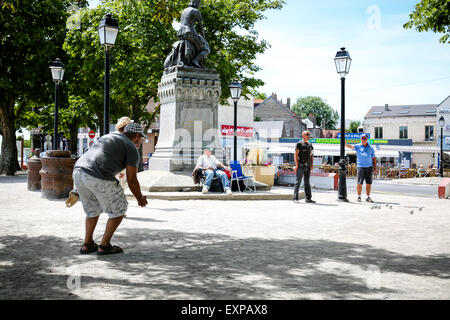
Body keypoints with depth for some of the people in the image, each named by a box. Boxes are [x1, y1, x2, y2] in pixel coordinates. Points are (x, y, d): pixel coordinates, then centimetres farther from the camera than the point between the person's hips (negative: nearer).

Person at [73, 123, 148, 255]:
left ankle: (87, 244, 27)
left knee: (93, 209, 27)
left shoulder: (109, 137, 30)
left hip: (79, 172, 8)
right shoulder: (132, 149, 7)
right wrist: (140, 199, 19)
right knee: (119, 209, 12)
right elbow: (132, 180, 3)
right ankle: (104, 245, 13)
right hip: (99, 178, -8)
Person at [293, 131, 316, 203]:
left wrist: (312, 164, 8)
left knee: (307, 183, 7)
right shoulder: (299, 144, -3)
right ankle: (295, 198, -3)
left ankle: (308, 198, 8)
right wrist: (297, 165, -13)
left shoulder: (310, 145, 17)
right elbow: (296, 155, -6)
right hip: (301, 165, -6)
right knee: (298, 182, -5)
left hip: (308, 166, 6)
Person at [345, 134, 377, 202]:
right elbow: (351, 147, -14)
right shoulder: (358, 146, 4)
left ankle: (368, 197, 15)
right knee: (359, 183, -4)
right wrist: (346, 144, -34)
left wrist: (375, 168, 9)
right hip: (361, 167, -3)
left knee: (369, 183, 5)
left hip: (369, 167, 3)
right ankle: (359, 197, 6)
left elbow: (374, 158, 14)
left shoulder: (371, 148, 11)